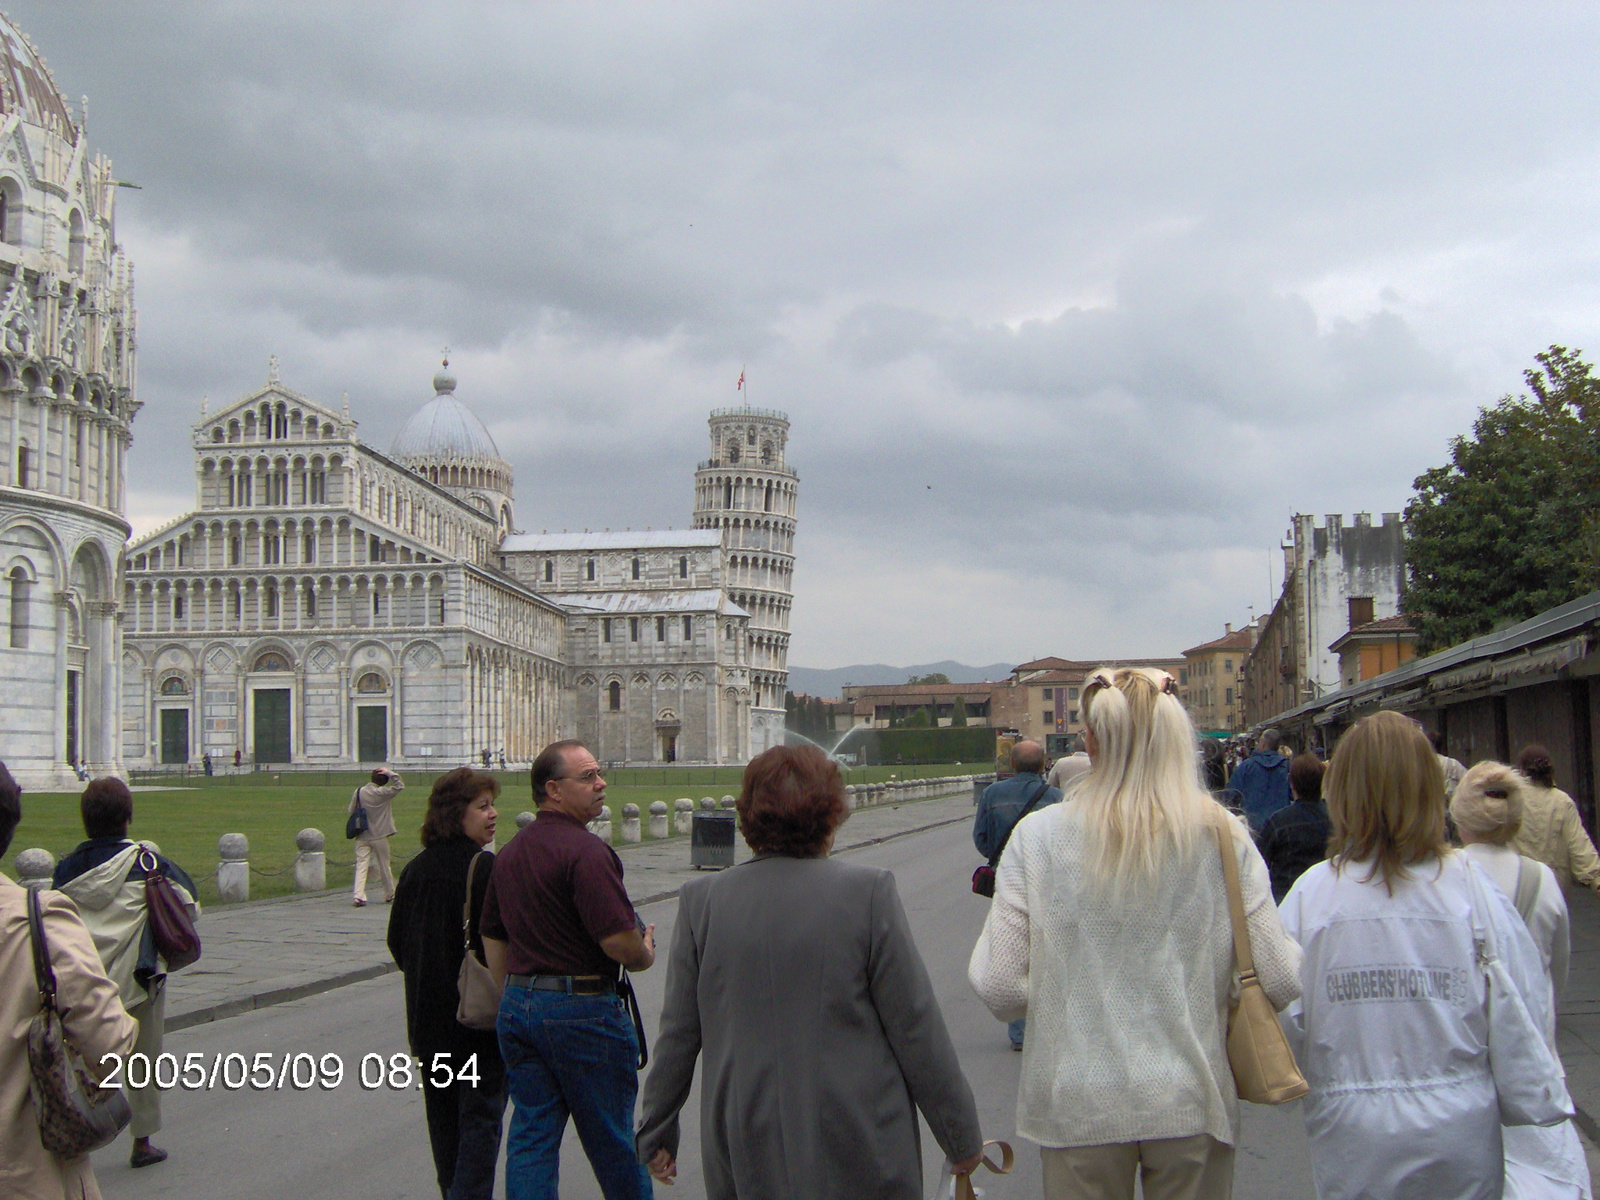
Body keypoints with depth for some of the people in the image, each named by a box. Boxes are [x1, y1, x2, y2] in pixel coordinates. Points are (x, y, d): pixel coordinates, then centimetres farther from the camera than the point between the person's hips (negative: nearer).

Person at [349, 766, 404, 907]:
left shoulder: (359, 791, -1)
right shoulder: (382, 793, -13)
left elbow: (350, 811, 8)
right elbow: (400, 786, -9)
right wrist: (390, 773, -8)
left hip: (361, 836, 3)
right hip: (379, 836, -3)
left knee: (361, 866, -3)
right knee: (384, 866, 11)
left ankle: (358, 895, -17)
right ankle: (390, 895, 24)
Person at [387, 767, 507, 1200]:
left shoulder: (415, 870, 4)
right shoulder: (487, 868, -17)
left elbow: (396, 941, 10)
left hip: (428, 1014, 6)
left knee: (442, 1112, 18)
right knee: (481, 1113, 0)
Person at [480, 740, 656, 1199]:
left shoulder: (509, 853, 11)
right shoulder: (586, 851, -17)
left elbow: (493, 937, 17)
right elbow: (617, 939, -23)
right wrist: (645, 955, -3)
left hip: (517, 1006, 8)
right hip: (583, 1007, -7)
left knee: (530, 1139, 10)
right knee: (612, 1143, 8)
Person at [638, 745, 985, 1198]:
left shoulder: (701, 901, -3)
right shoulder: (868, 892, -11)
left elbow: (678, 1037, 2)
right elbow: (917, 1030, -8)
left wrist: (656, 1134, 16)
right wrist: (962, 1137, 3)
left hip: (743, 1157, 2)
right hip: (859, 1157, -2)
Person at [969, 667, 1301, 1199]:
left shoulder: (1038, 836, -9)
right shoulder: (1223, 837, -7)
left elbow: (998, 987, -10)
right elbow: (1280, 982, -8)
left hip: (1078, 1109, 0)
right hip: (1192, 1104, 1)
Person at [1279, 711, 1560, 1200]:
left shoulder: (1310, 893, -9)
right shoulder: (1469, 885, -8)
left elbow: (1284, 1020, -9)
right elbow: (1528, 1008, -7)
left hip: (1353, 1141, 0)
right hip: (1460, 1133, 0)